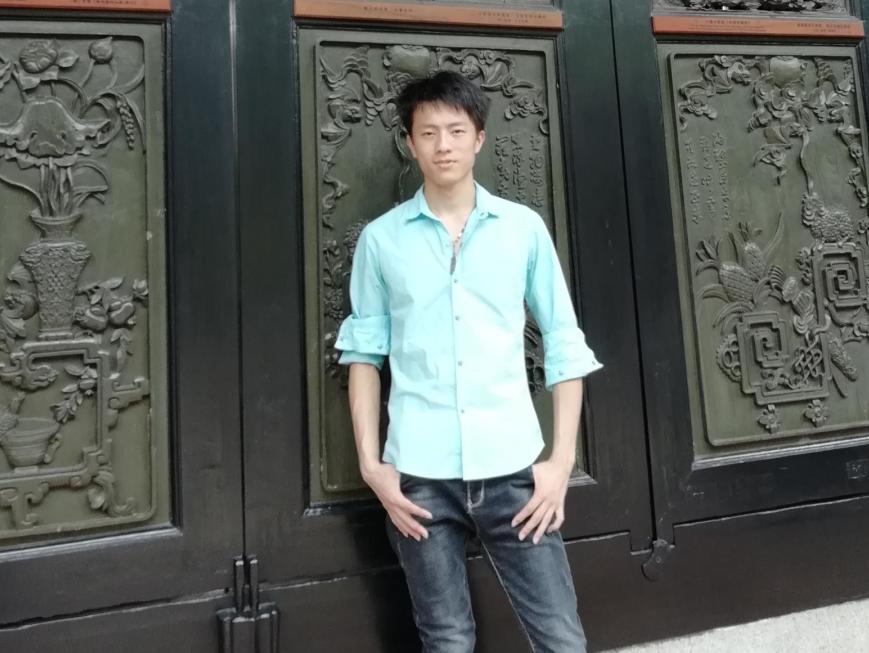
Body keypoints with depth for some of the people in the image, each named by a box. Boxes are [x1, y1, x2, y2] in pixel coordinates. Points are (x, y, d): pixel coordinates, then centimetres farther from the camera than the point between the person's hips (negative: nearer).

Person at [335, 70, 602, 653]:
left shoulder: (525, 228, 3)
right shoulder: (381, 239, 3)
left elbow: (565, 345, 4)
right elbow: (364, 352, 5)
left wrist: (563, 457, -2)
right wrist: (370, 461, -1)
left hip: (512, 466, 0)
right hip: (420, 474, 0)